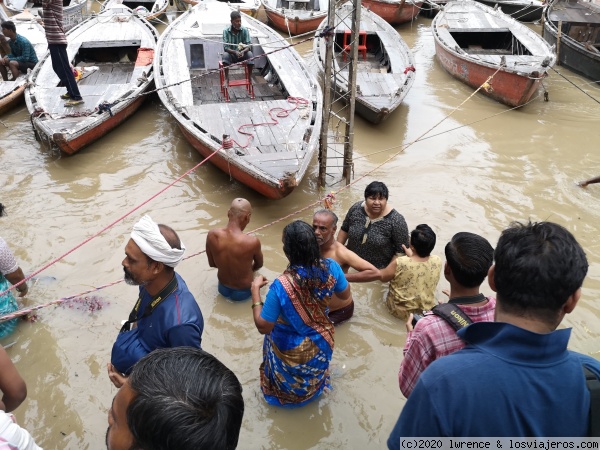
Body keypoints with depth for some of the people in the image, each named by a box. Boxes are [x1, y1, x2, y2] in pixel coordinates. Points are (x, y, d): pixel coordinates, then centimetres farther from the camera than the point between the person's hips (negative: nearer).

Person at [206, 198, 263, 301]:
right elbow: (259, 265, -8)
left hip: (222, 289, 4)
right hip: (242, 292, -3)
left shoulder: (212, 235, -22)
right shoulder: (252, 242, -32)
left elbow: (212, 264, -4)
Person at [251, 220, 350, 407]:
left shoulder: (281, 286, -37)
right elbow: (345, 295, -4)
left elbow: (263, 327, -25)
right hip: (322, 344, 4)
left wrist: (255, 290, -18)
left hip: (293, 353, -3)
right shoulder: (330, 267, -24)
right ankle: (312, 387, 62)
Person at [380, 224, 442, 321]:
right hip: (427, 311, 3)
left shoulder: (399, 263, -30)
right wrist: (411, 255, 9)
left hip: (399, 311, -3)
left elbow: (382, 277, -9)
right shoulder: (437, 261, -20)